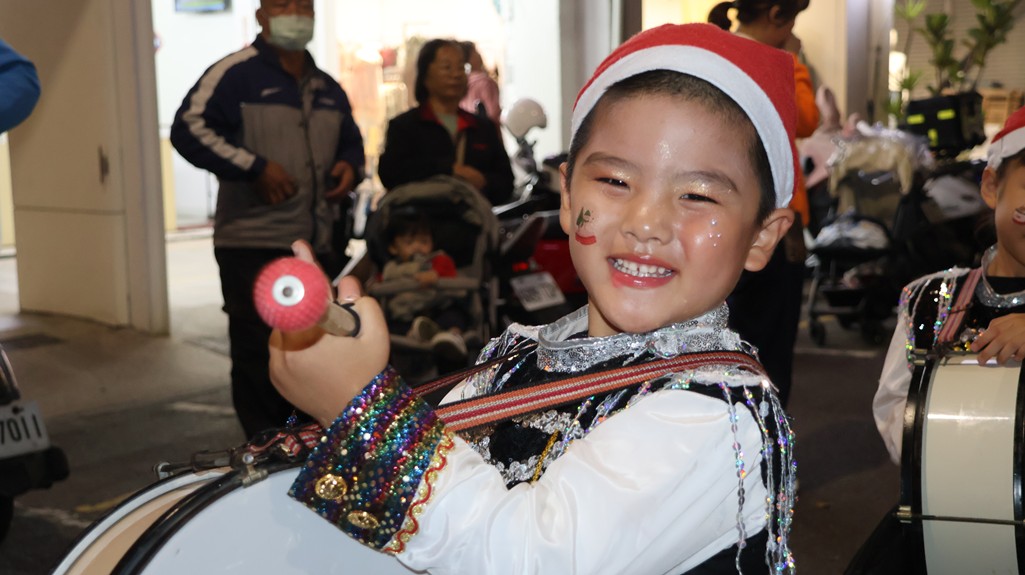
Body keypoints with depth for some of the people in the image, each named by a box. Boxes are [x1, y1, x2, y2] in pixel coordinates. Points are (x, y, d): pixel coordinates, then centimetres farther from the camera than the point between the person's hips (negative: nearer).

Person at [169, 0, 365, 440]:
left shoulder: (328, 90, 17)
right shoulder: (234, 74, -5)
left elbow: (352, 143, 30)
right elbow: (188, 130, -14)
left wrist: (351, 166, 6)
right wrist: (254, 167, -19)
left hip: (317, 249, 7)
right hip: (252, 249, -7)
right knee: (259, 359, -4)